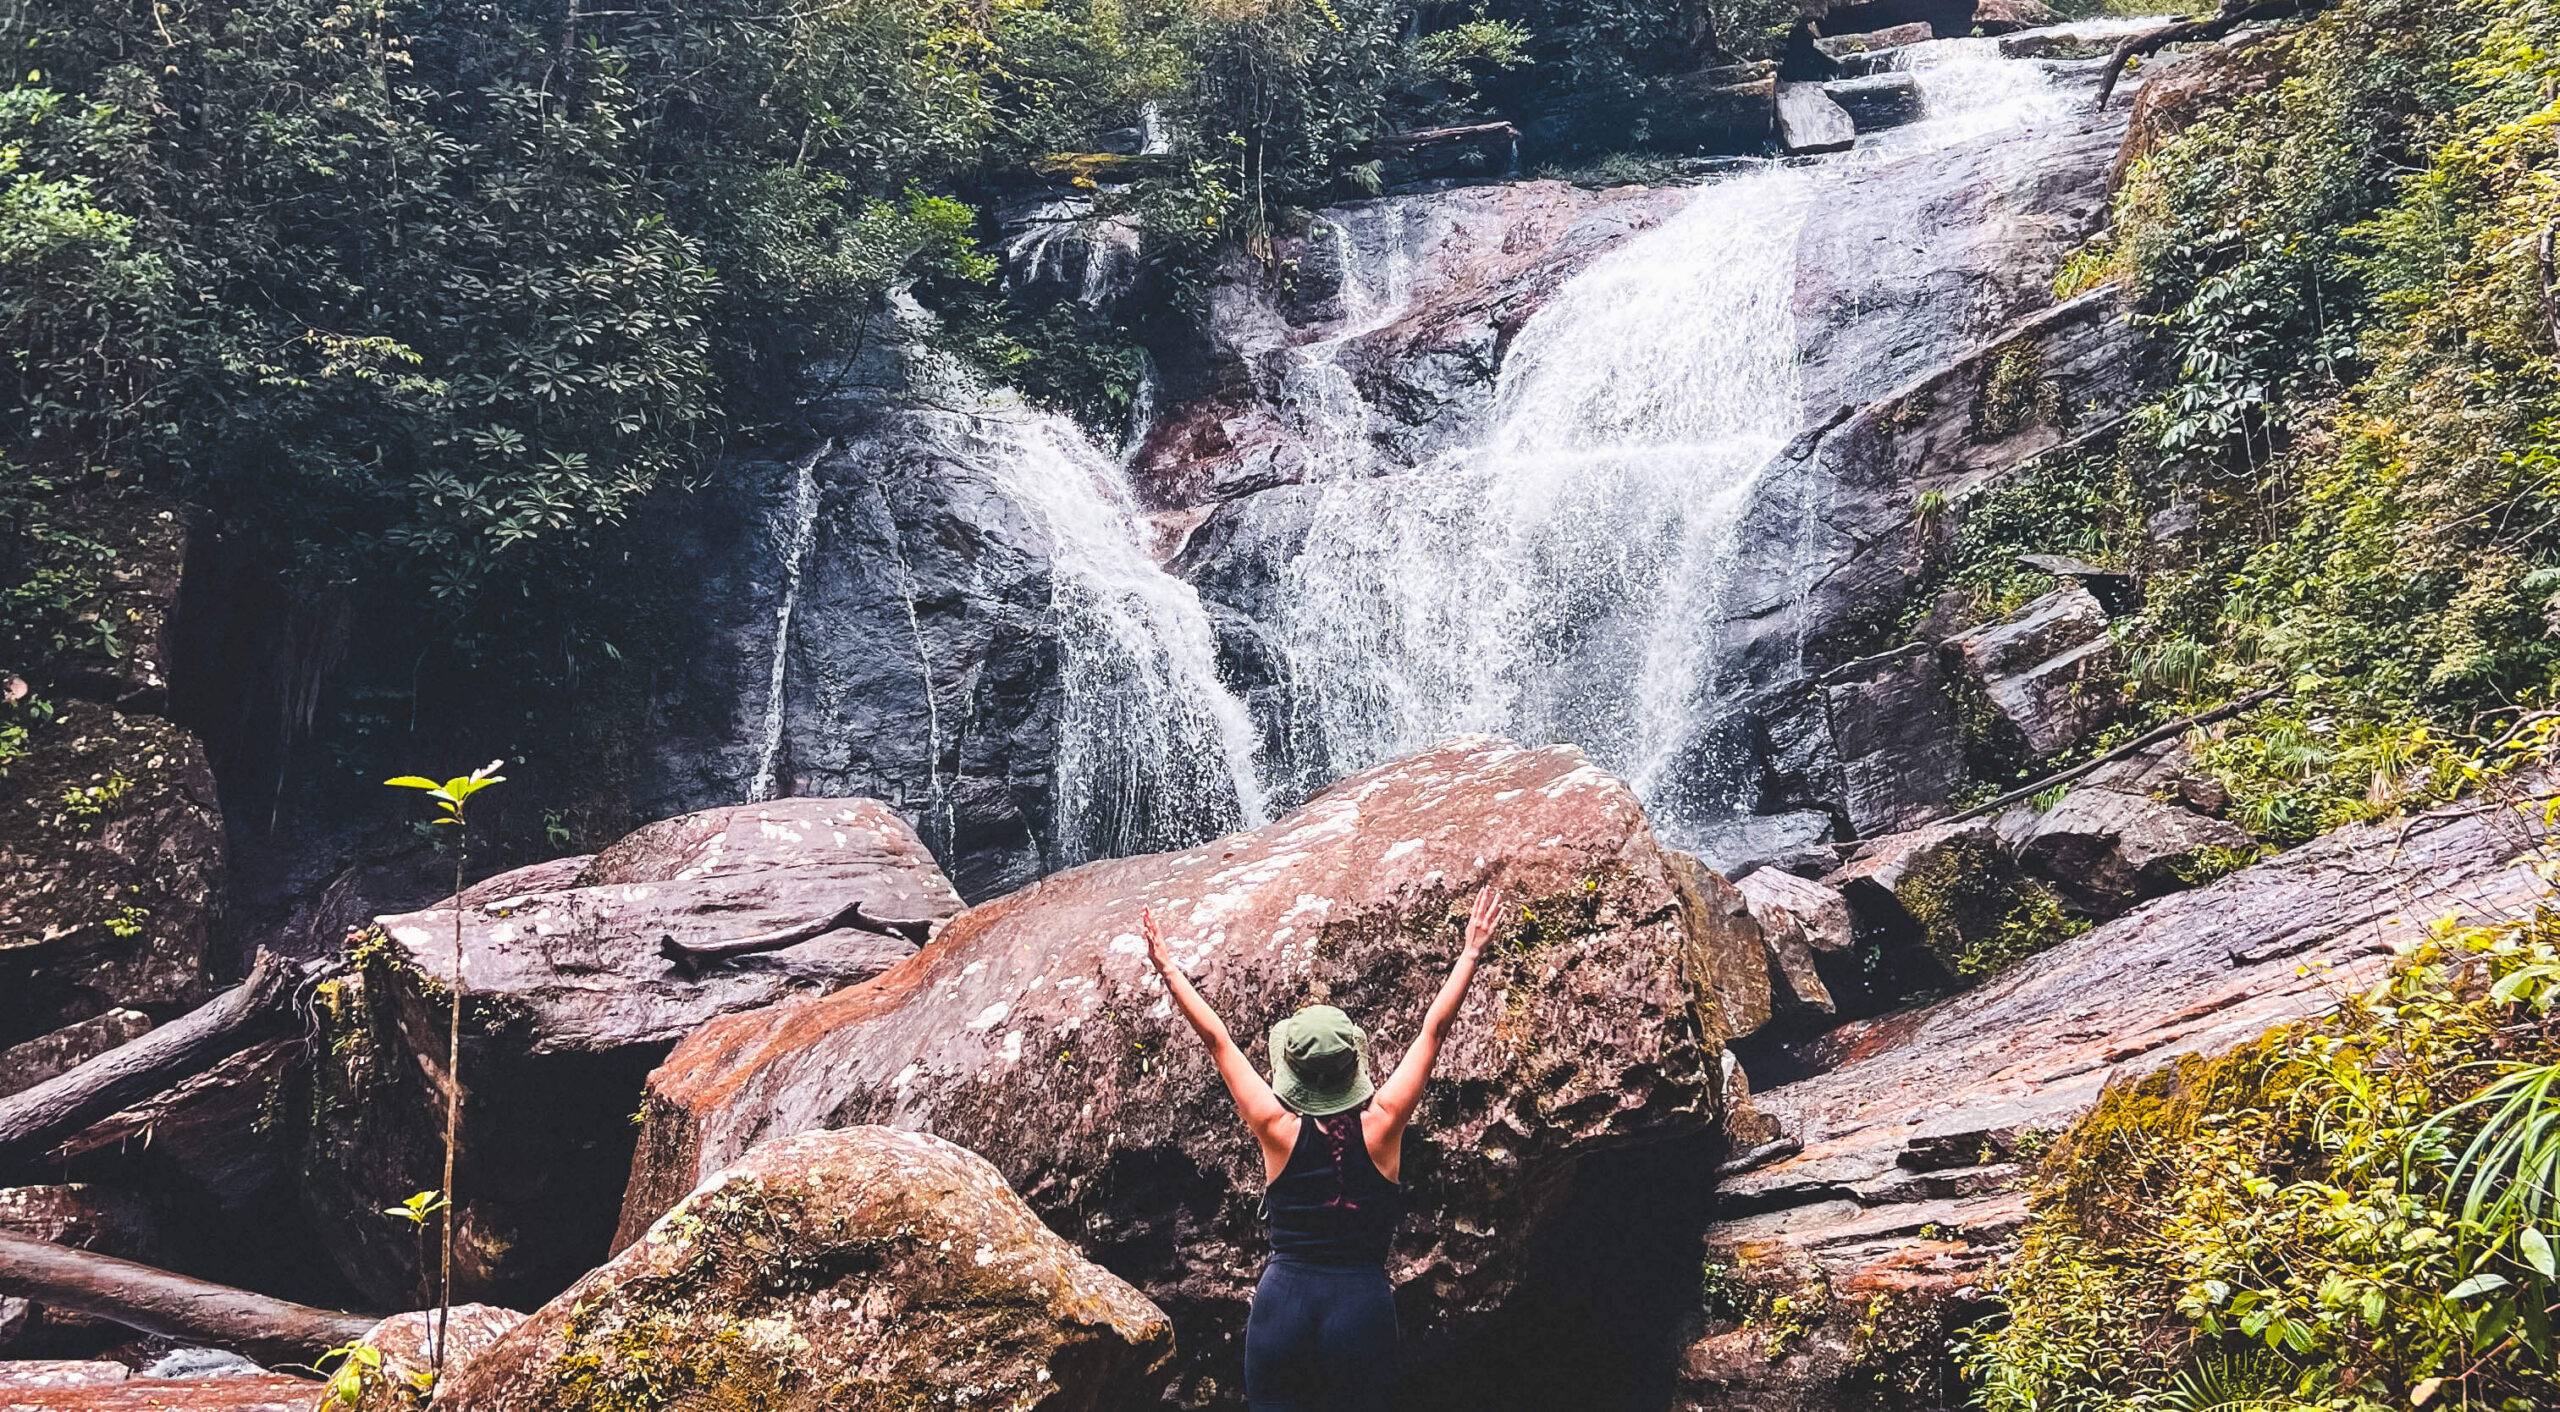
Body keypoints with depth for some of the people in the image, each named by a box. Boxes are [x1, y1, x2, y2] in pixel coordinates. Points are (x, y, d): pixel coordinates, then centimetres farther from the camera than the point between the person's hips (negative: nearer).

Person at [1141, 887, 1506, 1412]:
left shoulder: (1278, 1129, -5)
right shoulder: (1381, 1123, -5)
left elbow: (1218, 1041, 4)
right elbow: (1434, 1030, 0)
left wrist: (1170, 970, 13)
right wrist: (1471, 952, 7)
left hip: (1281, 1303, 0)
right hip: (1362, 1305, 0)